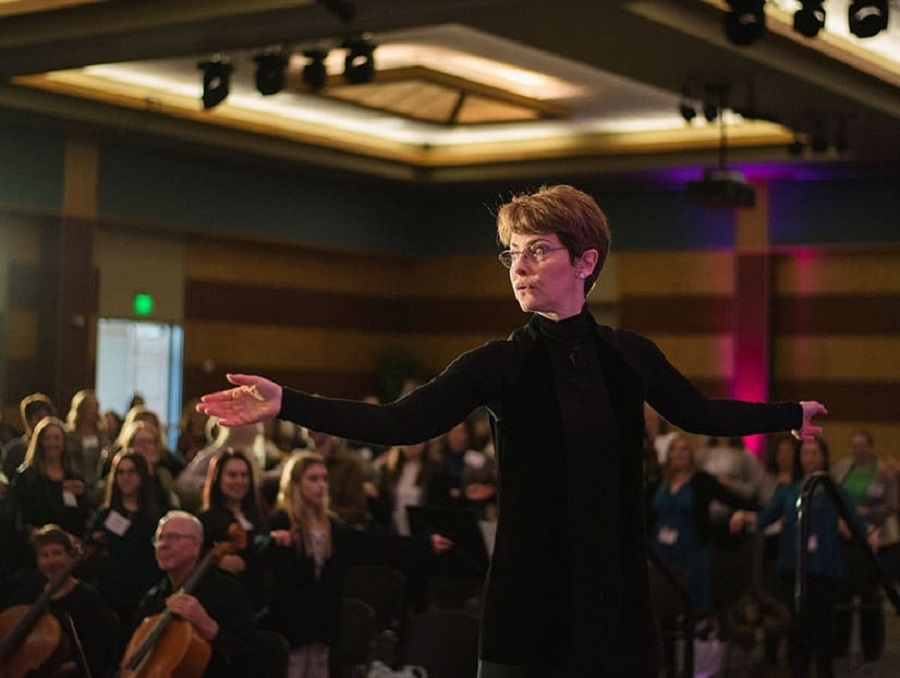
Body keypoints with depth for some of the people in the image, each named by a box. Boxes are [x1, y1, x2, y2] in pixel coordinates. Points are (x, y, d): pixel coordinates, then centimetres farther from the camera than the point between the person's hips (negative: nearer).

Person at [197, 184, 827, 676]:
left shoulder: (630, 354, 3)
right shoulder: (499, 365, -4)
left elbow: (701, 414, 19)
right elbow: (399, 423, -16)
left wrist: (791, 414, 26)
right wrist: (285, 403, -27)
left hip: (619, 600, 2)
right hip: (530, 605, -2)